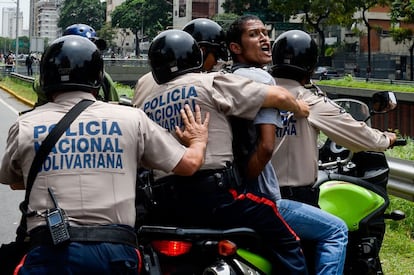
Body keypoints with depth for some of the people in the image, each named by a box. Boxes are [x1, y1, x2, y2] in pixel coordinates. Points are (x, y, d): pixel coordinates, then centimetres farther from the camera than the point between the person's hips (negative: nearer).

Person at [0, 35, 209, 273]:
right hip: (116, 251, 1)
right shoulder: (131, 119, 6)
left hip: (51, 253, -1)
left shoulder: (25, 126, 6)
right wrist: (199, 141, 36)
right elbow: (189, 164, 12)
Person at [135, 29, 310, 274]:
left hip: (165, 207, 6)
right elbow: (277, 96, -1)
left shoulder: (145, 106, 16)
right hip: (214, 194, -6)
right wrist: (299, 108, 20)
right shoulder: (212, 83, 0)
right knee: (286, 243, 3)